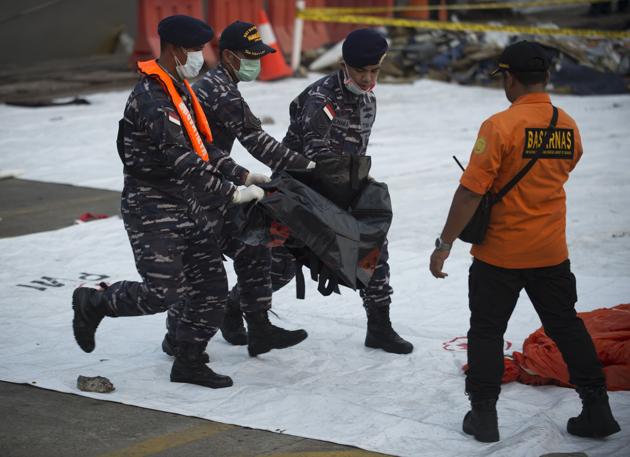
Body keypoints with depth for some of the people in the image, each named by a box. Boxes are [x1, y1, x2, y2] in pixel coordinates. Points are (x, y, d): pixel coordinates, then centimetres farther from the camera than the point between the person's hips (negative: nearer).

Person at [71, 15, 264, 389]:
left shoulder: (181, 89, 13)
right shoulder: (151, 98, -20)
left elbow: (203, 146, 16)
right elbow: (182, 161, -26)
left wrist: (244, 175, 4)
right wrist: (231, 193, -25)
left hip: (190, 204, 9)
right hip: (153, 207, -9)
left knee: (212, 286, 5)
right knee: (163, 292, -12)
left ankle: (189, 362, 18)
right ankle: (92, 304, 14)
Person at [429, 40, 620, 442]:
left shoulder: (500, 126, -18)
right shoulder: (569, 128, 0)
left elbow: (471, 191, -19)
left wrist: (445, 244, -12)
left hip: (500, 254, -5)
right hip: (551, 253, 5)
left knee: (487, 331, 10)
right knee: (567, 326, 17)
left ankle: (484, 415, 15)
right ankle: (597, 411, 20)